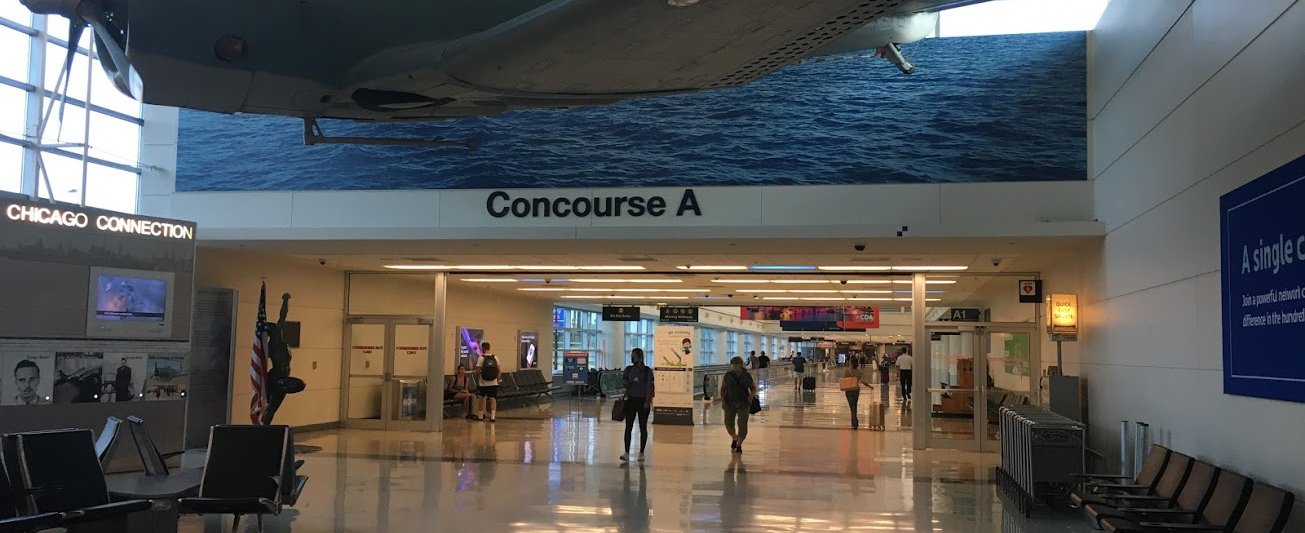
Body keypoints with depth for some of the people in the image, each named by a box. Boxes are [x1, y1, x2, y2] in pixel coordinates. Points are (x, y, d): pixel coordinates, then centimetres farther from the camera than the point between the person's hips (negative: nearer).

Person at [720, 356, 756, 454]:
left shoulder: (747, 376, -5)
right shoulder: (728, 375, -5)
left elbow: (754, 388, 7)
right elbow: (722, 389, 2)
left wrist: (752, 395, -13)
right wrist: (723, 401, -10)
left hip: (743, 403, -1)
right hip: (730, 402, 1)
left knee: (742, 424, -12)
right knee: (729, 423, -10)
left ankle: (739, 445, 11)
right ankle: (734, 438, 24)